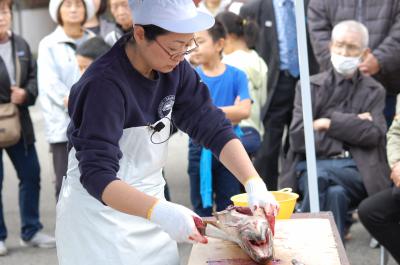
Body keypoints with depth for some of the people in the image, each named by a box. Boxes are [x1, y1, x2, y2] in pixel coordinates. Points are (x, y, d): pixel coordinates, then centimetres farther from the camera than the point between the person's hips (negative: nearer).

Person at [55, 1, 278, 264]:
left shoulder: (173, 69, -5)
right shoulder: (104, 85, -25)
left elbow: (214, 128, -4)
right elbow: (97, 175, -31)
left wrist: (255, 184, -17)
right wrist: (160, 211, -45)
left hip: (146, 209, 6)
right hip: (99, 213, -6)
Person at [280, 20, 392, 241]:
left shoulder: (374, 91, 17)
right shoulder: (309, 87, 14)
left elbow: (373, 134, -2)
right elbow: (298, 136, -1)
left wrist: (329, 122, -5)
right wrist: (352, 125, -1)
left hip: (356, 171, 0)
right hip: (312, 166, 0)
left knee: (321, 175, -35)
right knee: (334, 193, -36)